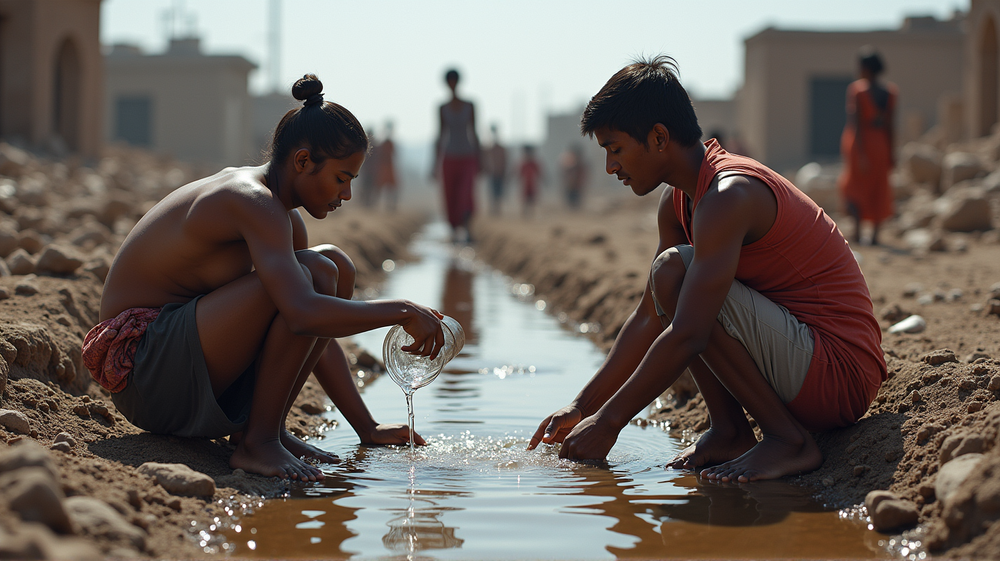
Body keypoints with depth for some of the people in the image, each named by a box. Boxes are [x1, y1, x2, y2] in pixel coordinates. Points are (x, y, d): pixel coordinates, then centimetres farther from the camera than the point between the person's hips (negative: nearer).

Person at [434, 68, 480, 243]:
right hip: (450, 158, 1)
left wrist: (478, 160, 2)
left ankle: (465, 227, -12)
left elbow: (474, 132, 4)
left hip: (467, 158, -1)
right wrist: (437, 161, 5)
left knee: (466, 192, -21)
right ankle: (455, 231, 14)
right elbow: (441, 134, 8)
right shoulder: (443, 108, 5)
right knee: (450, 197, 2)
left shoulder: (469, 106, 2)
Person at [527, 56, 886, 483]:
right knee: (669, 272, 10)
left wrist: (608, 421, -18)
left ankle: (789, 440, -16)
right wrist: (582, 407, 14)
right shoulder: (677, 204, 9)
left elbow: (686, 336, -26)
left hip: (843, 377, -10)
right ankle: (729, 431, 4)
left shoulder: (728, 196, -21)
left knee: (676, 272, -21)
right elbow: (649, 319, 17)